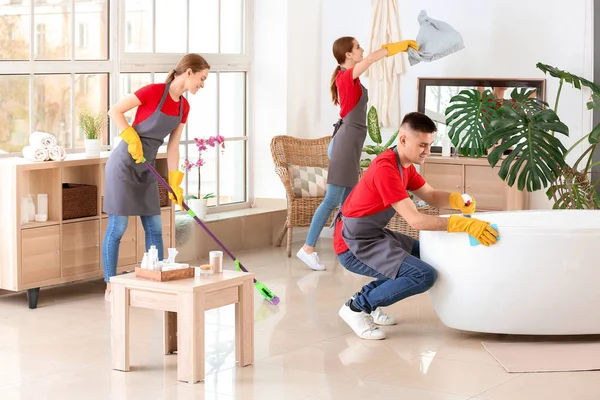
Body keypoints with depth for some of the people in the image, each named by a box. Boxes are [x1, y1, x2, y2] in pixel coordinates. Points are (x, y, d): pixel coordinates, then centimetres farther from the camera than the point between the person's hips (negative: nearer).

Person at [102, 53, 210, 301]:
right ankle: (110, 288, 5)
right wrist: (132, 139, -21)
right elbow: (114, 111, -14)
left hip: (146, 169, 8)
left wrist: (175, 183, 4)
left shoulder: (183, 106, 5)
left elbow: (173, 147, 8)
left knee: (155, 227, 7)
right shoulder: (154, 91, -17)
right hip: (124, 164, -8)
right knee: (118, 226, -3)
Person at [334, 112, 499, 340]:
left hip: (374, 235, 10)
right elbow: (415, 220, -30)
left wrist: (457, 200, -11)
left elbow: (431, 196, 11)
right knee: (425, 275, -21)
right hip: (354, 244, -10)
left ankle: (368, 296, 16)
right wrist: (464, 225, -34)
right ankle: (357, 307, -8)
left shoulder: (405, 165, 6)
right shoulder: (385, 169, -26)